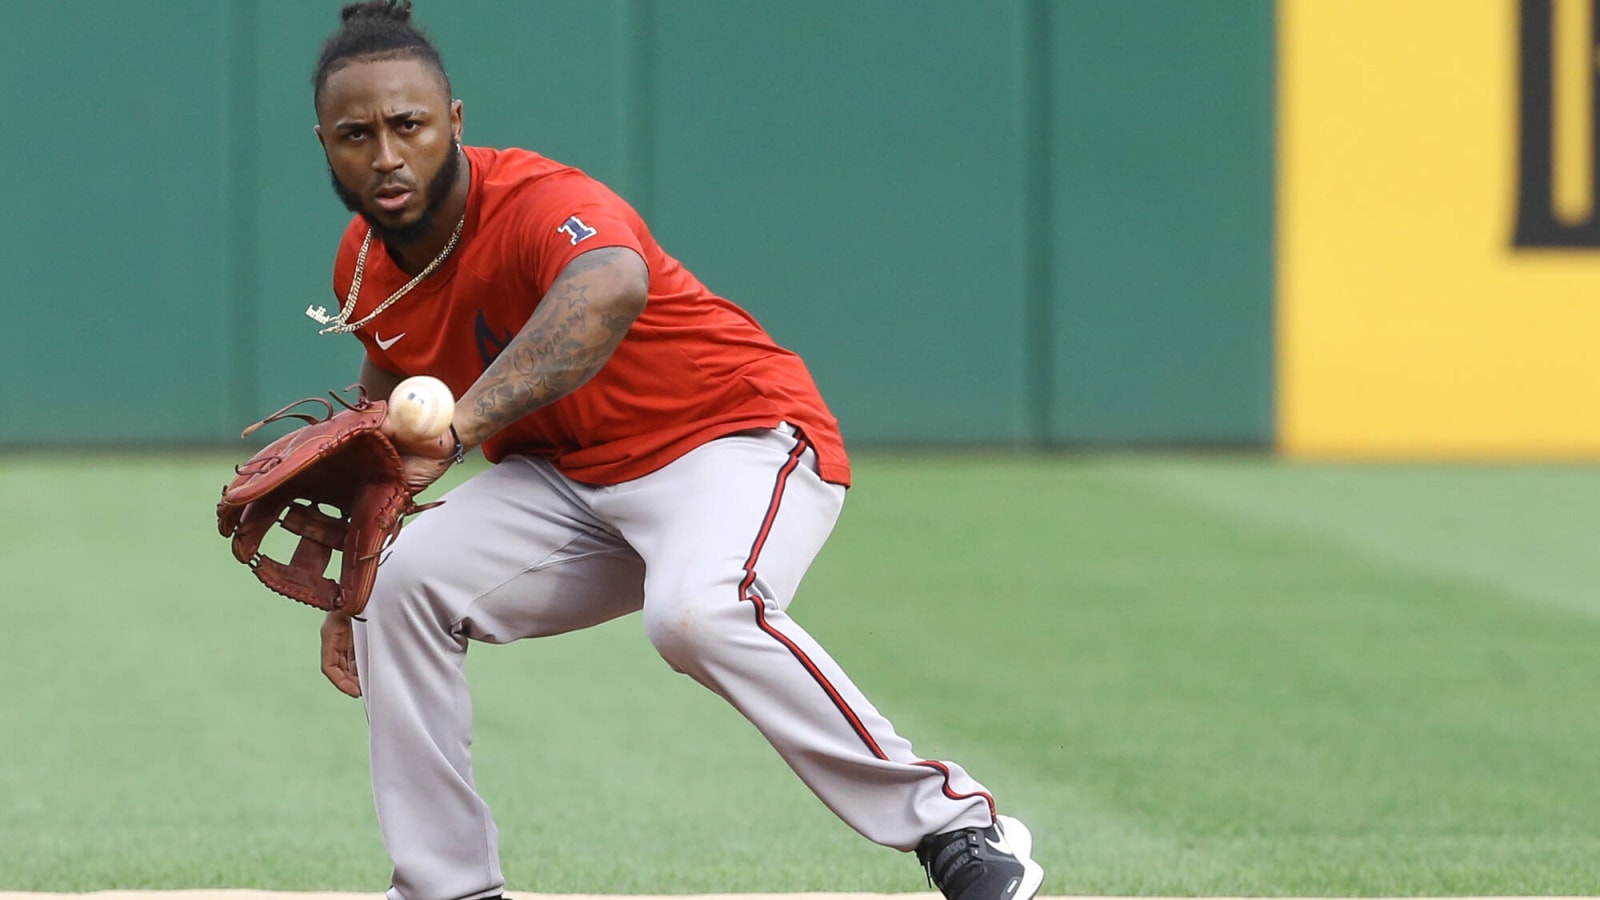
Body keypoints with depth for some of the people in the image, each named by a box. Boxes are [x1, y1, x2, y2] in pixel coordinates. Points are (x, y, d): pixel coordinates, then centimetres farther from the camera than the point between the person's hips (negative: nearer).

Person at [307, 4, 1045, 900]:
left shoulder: (537, 203, -28)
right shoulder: (365, 263, -1)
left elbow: (612, 289, -54)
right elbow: (389, 398, 21)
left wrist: (462, 424, -64)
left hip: (738, 434, -8)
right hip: (569, 477, 8)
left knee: (699, 613, -36)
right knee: (405, 582, -7)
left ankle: (960, 827, -27)